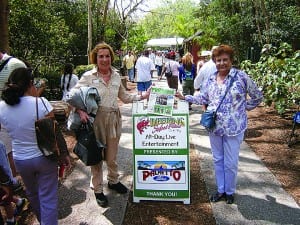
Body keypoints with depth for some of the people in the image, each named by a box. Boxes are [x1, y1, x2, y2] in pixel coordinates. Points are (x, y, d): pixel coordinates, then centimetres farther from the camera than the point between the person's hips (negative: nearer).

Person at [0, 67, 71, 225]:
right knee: (48, 198, 9)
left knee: (32, 194, 28)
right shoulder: (40, 103, -20)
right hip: (44, 157, -4)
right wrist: (63, 155, -2)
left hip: (20, 160, 5)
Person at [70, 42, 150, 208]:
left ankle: (113, 181, 42)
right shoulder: (88, 76, -6)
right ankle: (97, 190, 26)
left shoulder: (116, 76, 7)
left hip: (114, 119, 4)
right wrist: (80, 111, -23)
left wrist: (142, 96, 6)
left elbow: (124, 97, 16)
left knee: (112, 155, 17)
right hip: (96, 119, -3)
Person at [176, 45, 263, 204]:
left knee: (230, 163, 7)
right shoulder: (211, 79, 5)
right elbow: (203, 98, 14)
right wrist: (184, 97, 6)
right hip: (214, 127, 5)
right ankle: (220, 190, 34)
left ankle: (230, 191, 30)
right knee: (218, 160, 17)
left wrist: (243, 108, -1)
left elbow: (257, 96, -1)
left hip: (233, 128, -4)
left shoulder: (241, 77, -9)